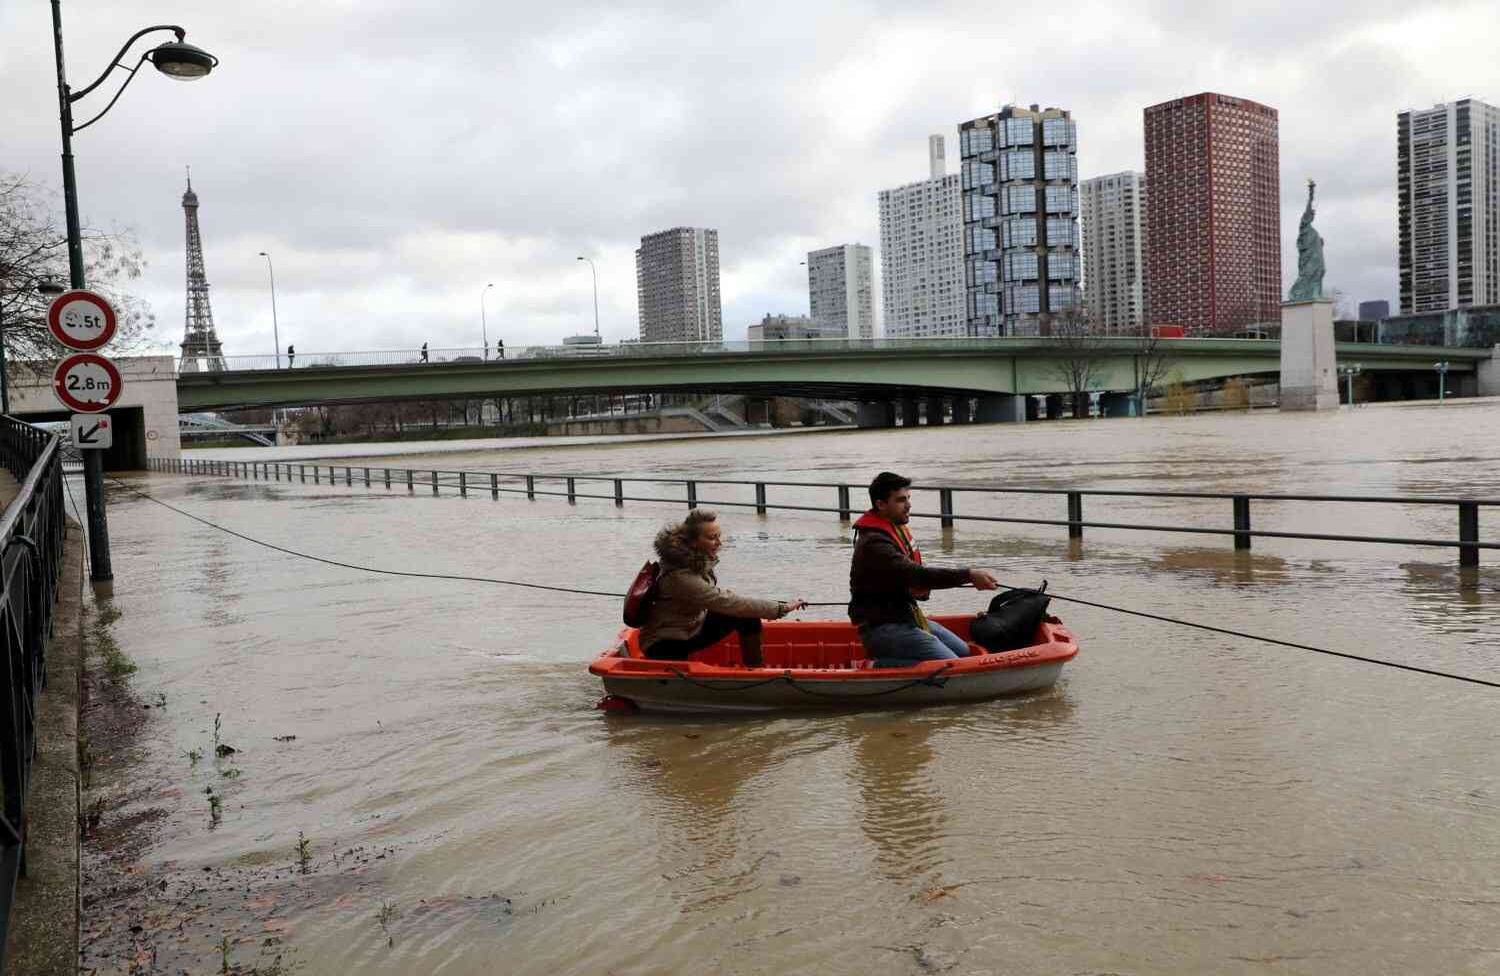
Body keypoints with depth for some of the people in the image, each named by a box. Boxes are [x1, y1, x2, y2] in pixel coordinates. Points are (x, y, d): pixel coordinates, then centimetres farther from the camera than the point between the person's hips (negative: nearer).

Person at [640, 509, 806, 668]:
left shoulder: (700, 558, -4)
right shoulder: (680, 575, -31)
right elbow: (727, 603, -31)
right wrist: (781, 608, -29)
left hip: (693, 626, 9)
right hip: (666, 644, -9)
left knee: (748, 616, -8)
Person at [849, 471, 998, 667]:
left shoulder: (898, 530, 12)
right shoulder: (874, 544, -21)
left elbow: (912, 575, 20)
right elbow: (916, 574, -31)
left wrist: (922, 589, -5)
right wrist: (969, 576, -33)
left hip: (905, 616, 10)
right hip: (880, 627, -10)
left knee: (963, 652, 12)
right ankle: (879, 667, -11)